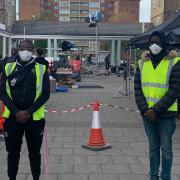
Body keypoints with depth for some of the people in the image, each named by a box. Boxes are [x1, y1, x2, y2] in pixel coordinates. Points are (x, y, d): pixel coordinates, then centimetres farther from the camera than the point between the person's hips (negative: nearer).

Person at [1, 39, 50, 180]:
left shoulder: (41, 69, 0)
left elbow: (45, 94, -4)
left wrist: (28, 112, -12)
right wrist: (16, 112, -12)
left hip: (35, 117, -1)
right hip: (12, 117, 1)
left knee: (34, 152, 12)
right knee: (13, 151, 12)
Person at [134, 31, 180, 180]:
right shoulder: (142, 63, 7)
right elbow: (137, 88, 5)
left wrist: (156, 110, -16)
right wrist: (145, 109, -8)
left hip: (166, 114, -4)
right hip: (147, 114, 4)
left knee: (166, 148, 5)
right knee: (153, 147, 14)